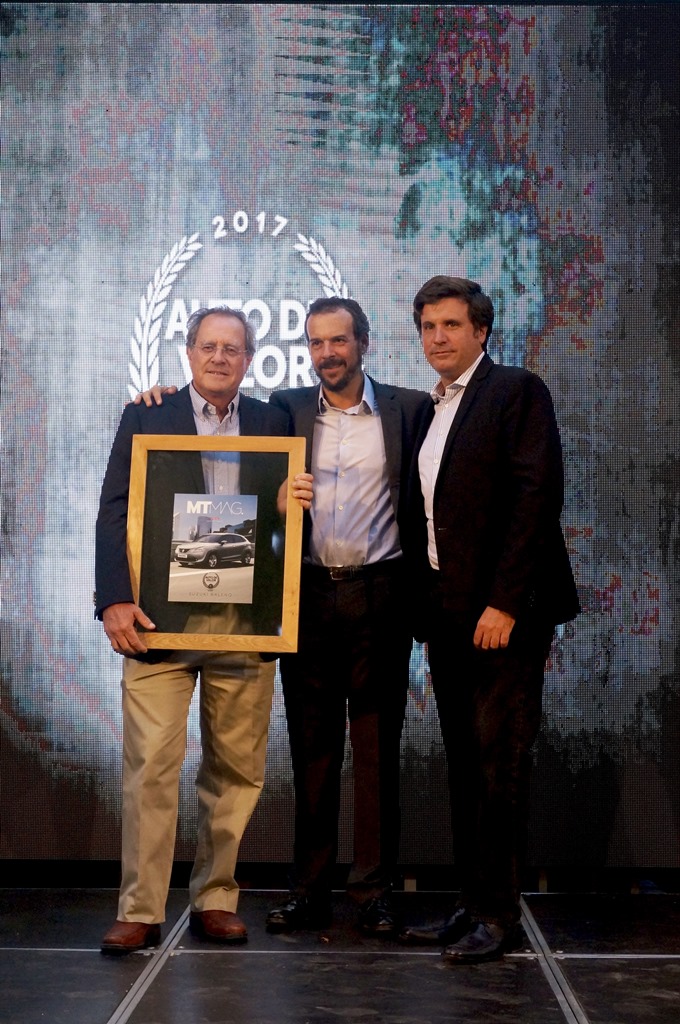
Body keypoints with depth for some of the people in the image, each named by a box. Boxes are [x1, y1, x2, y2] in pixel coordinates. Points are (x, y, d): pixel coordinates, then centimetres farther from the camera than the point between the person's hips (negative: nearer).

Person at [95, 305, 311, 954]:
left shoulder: (272, 422, 14)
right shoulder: (145, 418, 8)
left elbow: (282, 516, 17)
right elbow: (114, 513, 2)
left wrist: (295, 503, -7)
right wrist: (115, 600, -9)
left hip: (244, 620, 2)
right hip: (158, 616, -2)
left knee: (236, 770, 6)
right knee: (151, 765, -6)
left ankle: (215, 900, 17)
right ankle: (140, 912, 1)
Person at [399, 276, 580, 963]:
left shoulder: (516, 391, -5)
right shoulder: (429, 410, 18)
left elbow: (536, 495, -14)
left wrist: (504, 602, -19)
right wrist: (425, 608, 9)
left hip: (504, 612, -8)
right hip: (446, 613, 8)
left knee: (499, 760, -5)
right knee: (464, 763, 10)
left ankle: (498, 914, 2)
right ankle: (471, 904, 18)